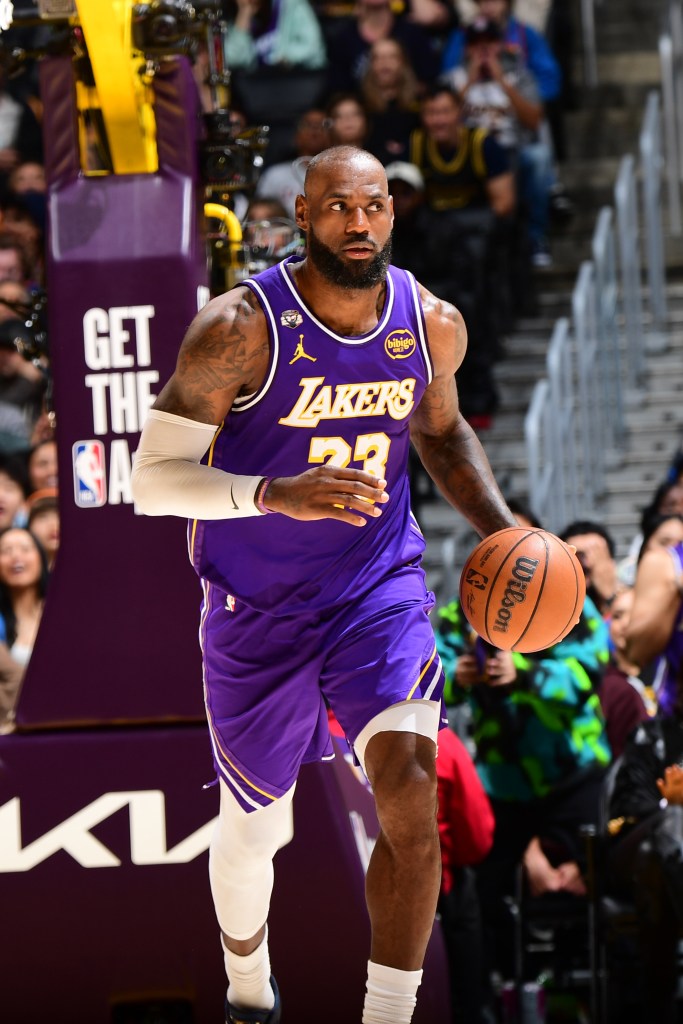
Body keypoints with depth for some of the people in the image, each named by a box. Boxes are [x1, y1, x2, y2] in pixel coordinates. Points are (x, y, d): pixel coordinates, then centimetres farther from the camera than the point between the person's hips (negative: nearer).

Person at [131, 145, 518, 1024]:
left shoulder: (433, 324, -5)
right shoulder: (241, 329, -20)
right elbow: (153, 479, -20)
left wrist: (499, 527, 1)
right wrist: (275, 496, -36)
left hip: (380, 581, 2)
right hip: (258, 604, -2)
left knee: (411, 799, -21)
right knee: (253, 828, 12)